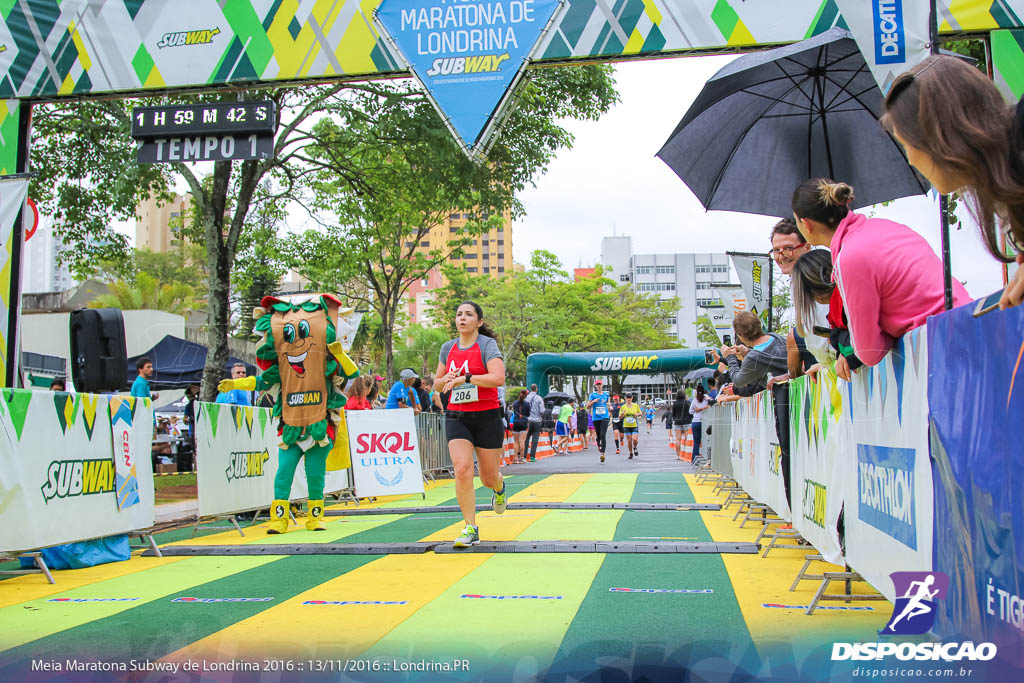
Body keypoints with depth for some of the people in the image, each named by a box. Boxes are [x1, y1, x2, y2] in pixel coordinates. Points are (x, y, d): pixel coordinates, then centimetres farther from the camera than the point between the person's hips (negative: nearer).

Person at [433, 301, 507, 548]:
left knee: (489, 477, 6)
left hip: (487, 416, -3)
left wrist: (464, 378, -23)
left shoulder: (487, 345, -7)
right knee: (462, 470, -16)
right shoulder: (448, 348, 9)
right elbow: (437, 384, 18)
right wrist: (446, 380, -5)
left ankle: (499, 488, 46)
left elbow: (498, 378, -22)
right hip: (457, 417, 3)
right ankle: (471, 529, -6)